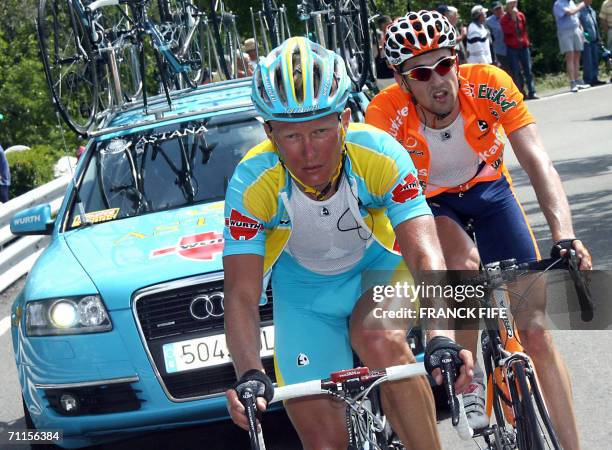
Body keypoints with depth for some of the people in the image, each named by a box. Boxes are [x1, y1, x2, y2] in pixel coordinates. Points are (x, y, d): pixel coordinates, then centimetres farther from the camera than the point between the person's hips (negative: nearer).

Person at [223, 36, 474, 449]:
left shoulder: (380, 155, -30)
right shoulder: (253, 183, -29)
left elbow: (424, 253, -36)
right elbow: (242, 294, -30)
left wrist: (443, 340, -53)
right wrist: (250, 376, -48)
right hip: (304, 291, 1)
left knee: (381, 342, -35)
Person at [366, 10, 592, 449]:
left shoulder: (489, 84, -30)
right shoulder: (387, 112, -30)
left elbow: (536, 159, -37)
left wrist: (564, 235, -50)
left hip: (490, 191, 1)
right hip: (430, 205, -1)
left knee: (536, 330, -7)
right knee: (465, 262, -36)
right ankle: (470, 377, -12)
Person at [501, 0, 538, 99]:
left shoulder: (521, 15, 7)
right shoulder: (504, 19, -3)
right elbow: (508, 31, -19)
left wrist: (525, 41, 15)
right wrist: (513, 18, -19)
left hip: (523, 46, 3)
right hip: (512, 47, -3)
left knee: (528, 70, -1)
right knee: (516, 72, -2)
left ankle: (531, 92, 1)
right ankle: (521, 93, 3)